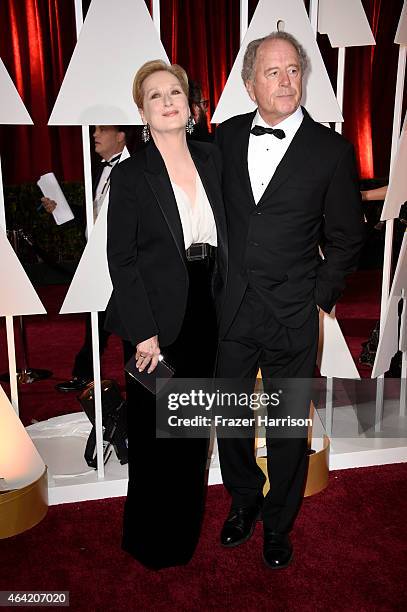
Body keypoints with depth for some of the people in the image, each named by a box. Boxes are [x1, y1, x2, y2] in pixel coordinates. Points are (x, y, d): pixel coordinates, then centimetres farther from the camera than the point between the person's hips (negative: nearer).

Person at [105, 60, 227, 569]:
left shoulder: (211, 159, 5)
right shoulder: (130, 175, -9)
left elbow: (223, 238, 9)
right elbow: (121, 258, -11)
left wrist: (224, 306, 4)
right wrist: (145, 332, -16)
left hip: (206, 315, 5)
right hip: (156, 321, -5)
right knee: (154, 430, 9)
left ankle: (185, 530, 41)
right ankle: (152, 540, 33)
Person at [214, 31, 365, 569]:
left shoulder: (332, 150, -6)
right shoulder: (225, 137, 3)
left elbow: (346, 238, 1)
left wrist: (321, 298, -3)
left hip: (293, 319, -2)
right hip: (230, 310, 3)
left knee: (289, 431, 12)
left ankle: (278, 524, 38)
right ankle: (244, 503, 45)